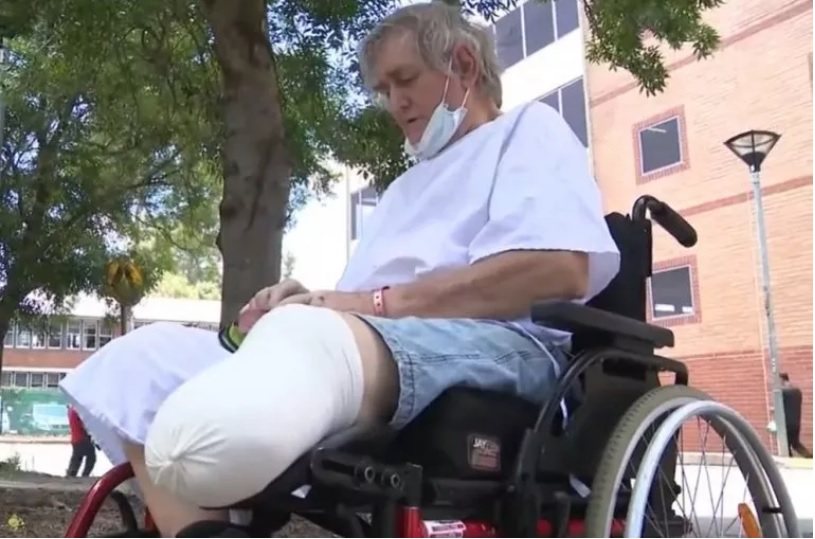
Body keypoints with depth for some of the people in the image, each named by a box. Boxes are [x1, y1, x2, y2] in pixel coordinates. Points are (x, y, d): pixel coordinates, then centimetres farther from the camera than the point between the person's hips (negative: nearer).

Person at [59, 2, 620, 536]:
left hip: (493, 343, -8)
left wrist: (378, 303, -11)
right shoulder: (407, 186, 38)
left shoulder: (527, 128, 15)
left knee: (311, 339, -39)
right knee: (142, 358, -7)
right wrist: (301, 307, 1)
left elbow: (560, 268, -8)